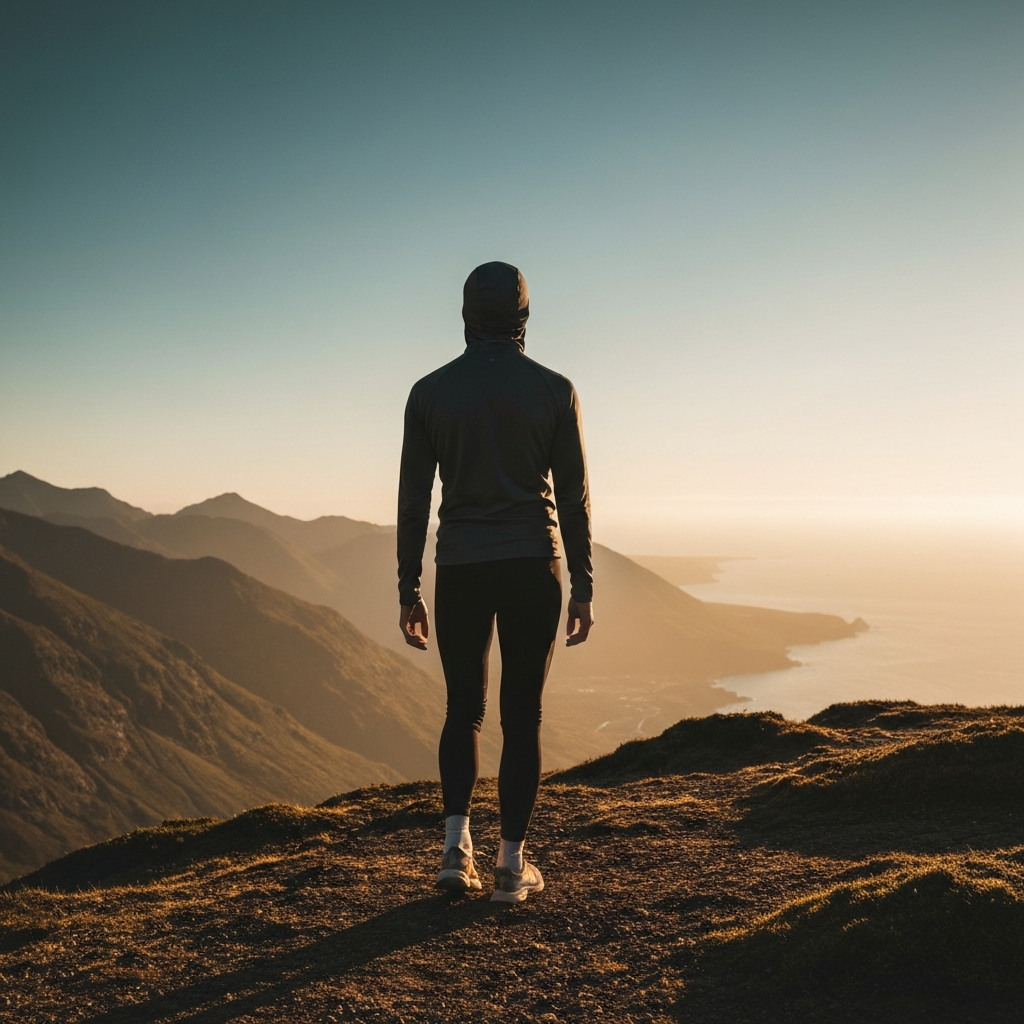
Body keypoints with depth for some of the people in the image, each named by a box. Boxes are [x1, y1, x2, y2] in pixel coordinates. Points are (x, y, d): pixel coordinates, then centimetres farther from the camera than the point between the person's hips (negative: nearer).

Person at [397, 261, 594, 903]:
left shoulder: (430, 392, 1)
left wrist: (408, 592, 6)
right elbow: (574, 497, -3)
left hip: (460, 571, 1)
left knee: (465, 709, 16)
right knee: (523, 715, 7)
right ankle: (512, 865, 10)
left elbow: (414, 500, 1)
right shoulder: (555, 390, -1)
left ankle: (457, 845, 4)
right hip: (533, 567, -1)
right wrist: (583, 586, 3)